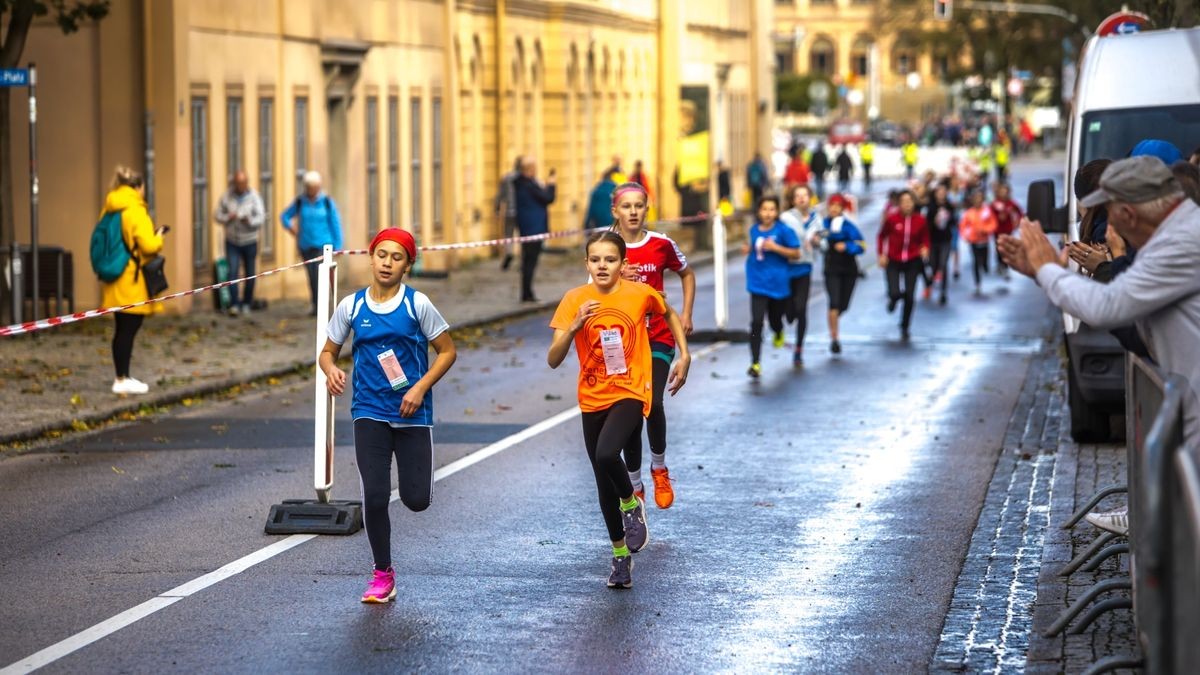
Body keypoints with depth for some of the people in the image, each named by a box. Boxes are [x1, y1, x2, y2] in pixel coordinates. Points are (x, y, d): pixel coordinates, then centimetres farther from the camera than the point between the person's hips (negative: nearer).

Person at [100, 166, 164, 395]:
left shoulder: (109, 211, 9)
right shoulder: (135, 211, -15)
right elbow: (148, 245, -19)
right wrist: (158, 237, 3)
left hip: (115, 282, 8)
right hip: (133, 281, -8)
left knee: (122, 329, 14)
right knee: (128, 329, -4)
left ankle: (122, 377, 19)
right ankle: (123, 379, -2)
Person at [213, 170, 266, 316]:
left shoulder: (254, 197, -7)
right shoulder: (227, 197, -3)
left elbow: (261, 218, -13)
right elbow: (218, 215, 2)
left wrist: (249, 220, -32)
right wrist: (228, 217, -19)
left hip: (249, 242, 0)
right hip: (232, 242, 0)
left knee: (249, 274, 7)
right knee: (232, 272, -12)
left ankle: (246, 304, 23)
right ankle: (233, 305, -14)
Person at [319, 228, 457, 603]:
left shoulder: (417, 304, -4)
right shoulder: (351, 306, 2)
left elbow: (447, 351, 1)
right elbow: (328, 351, 11)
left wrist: (420, 388, -12)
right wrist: (331, 370, -13)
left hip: (413, 413, -1)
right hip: (370, 413, 1)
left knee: (417, 500, -4)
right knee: (374, 496, -10)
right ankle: (383, 576, 9)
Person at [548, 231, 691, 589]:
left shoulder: (640, 294, -8)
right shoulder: (575, 300, -6)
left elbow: (669, 315, 16)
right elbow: (553, 360, -11)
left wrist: (684, 356, 7)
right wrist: (574, 326, -26)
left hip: (630, 394, -3)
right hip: (592, 400, 3)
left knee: (606, 454, -30)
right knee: (604, 485, 11)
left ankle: (632, 503, 0)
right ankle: (620, 554, 29)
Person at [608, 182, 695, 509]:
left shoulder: (662, 244, 0)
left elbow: (687, 274, 16)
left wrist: (686, 315, 8)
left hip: (657, 337, -1)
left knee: (653, 403, -19)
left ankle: (659, 468, 7)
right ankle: (634, 486, 18)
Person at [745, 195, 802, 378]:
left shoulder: (784, 230, -9)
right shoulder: (754, 229, 3)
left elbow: (796, 253, -8)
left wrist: (775, 247, -20)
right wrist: (749, 249, -1)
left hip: (778, 282, -2)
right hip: (758, 282, 2)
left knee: (775, 319, 15)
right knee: (756, 322, -11)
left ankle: (779, 333, 55)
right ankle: (755, 363, -7)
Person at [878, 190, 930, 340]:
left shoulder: (920, 220, -5)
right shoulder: (892, 219, -9)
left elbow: (925, 238, 7)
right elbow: (881, 237, 4)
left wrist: (925, 249, -14)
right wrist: (882, 254, -3)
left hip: (912, 262, 1)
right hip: (893, 261, -1)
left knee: (910, 297, 0)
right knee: (895, 293, -15)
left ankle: (905, 328, 21)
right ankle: (893, 299, 28)